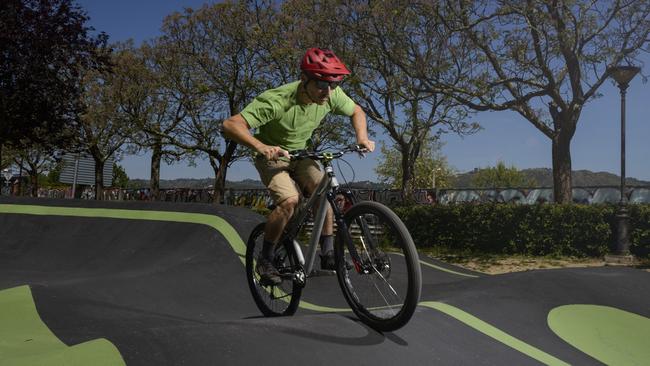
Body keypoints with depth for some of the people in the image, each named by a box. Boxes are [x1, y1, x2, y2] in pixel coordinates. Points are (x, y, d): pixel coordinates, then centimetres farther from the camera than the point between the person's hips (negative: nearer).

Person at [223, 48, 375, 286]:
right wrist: (261, 146, -54)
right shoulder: (278, 100, -35)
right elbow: (231, 125, -39)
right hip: (272, 157, -5)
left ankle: (328, 253, -3)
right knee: (290, 200, -27)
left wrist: (362, 138, -15)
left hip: (300, 155, 5)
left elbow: (356, 111, 3)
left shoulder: (331, 95, -19)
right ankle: (265, 260, -9)